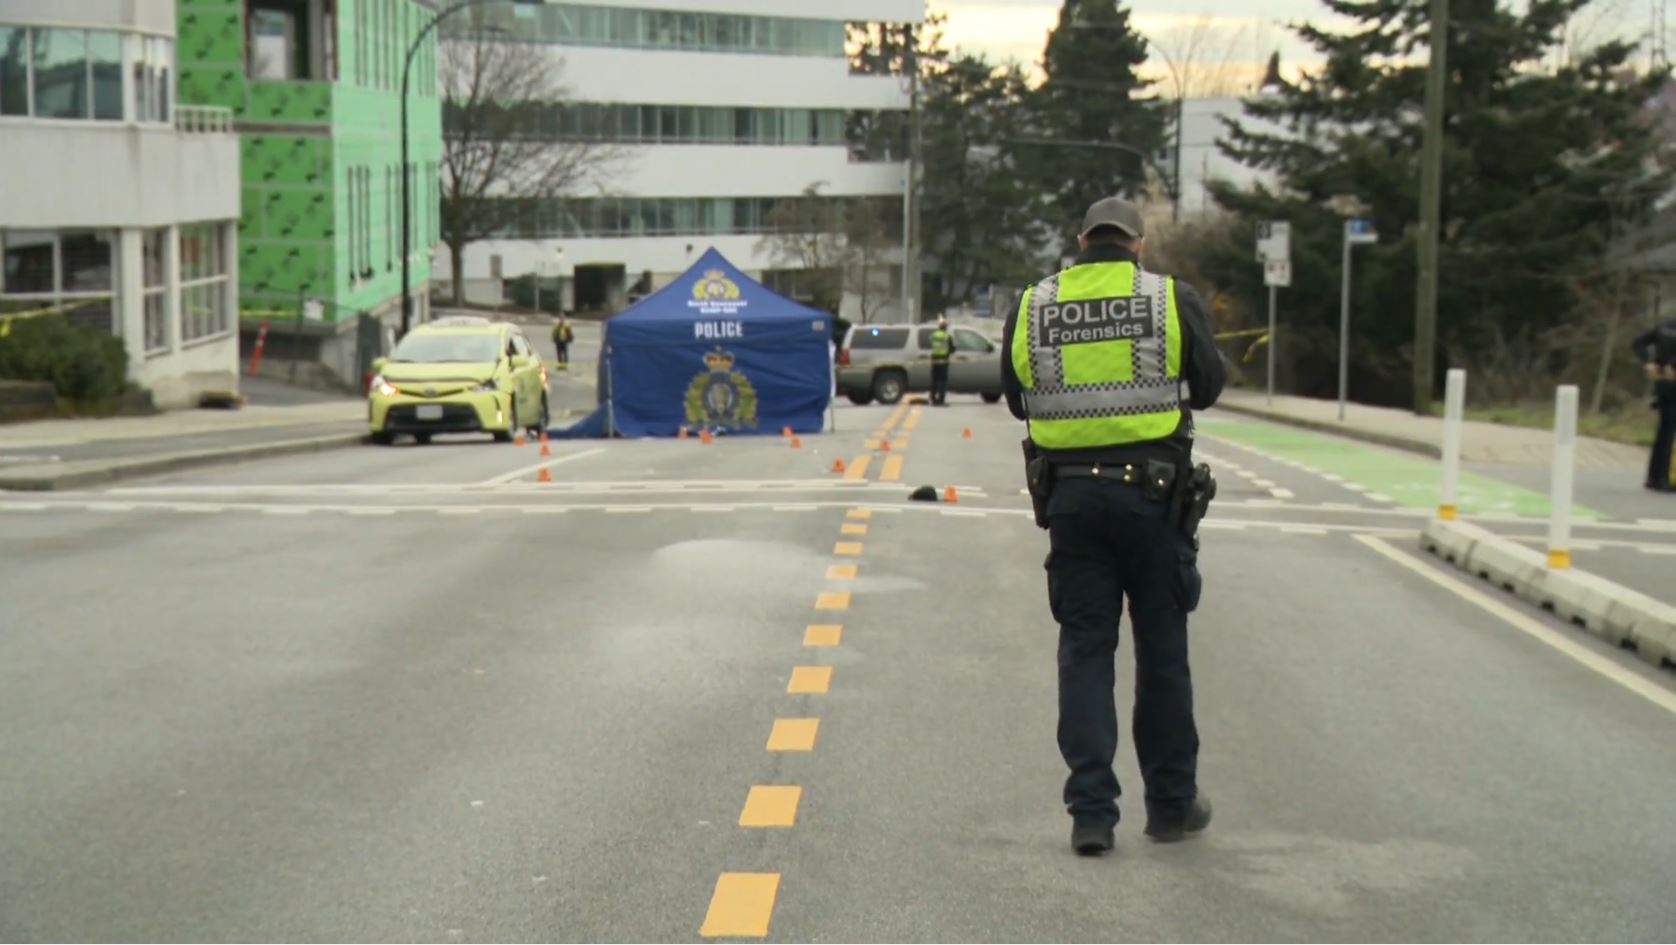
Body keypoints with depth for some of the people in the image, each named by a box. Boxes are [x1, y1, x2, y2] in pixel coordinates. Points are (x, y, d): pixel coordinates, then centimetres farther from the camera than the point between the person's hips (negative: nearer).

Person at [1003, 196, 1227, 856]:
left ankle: (1091, 810, 1)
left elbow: (1016, 400, 11)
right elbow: (1208, 387, 5)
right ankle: (1172, 805, 20)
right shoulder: (1172, 300, -3)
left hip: (1070, 494, 1)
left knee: (1084, 648, 6)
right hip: (1152, 491, -1)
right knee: (1162, 650, 10)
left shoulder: (1032, 307, 3)